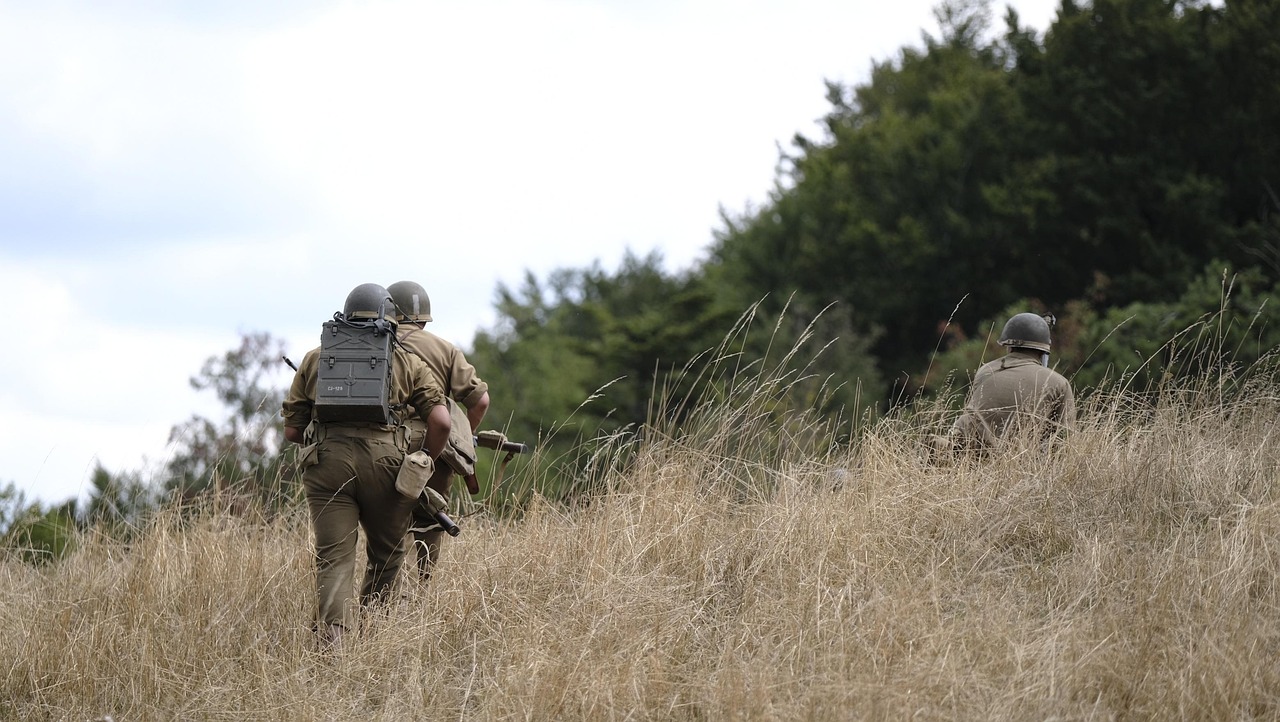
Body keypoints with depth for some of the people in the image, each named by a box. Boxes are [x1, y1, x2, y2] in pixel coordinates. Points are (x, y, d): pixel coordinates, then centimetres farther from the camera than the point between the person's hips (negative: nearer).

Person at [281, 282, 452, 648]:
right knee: (386, 556, 17)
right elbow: (440, 422, 2)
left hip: (327, 463, 1)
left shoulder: (314, 361, 16)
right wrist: (423, 467, 16)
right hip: (385, 463, -1)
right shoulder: (408, 363, 13)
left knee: (334, 559, -2)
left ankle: (332, 642, -20)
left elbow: (291, 430, 16)